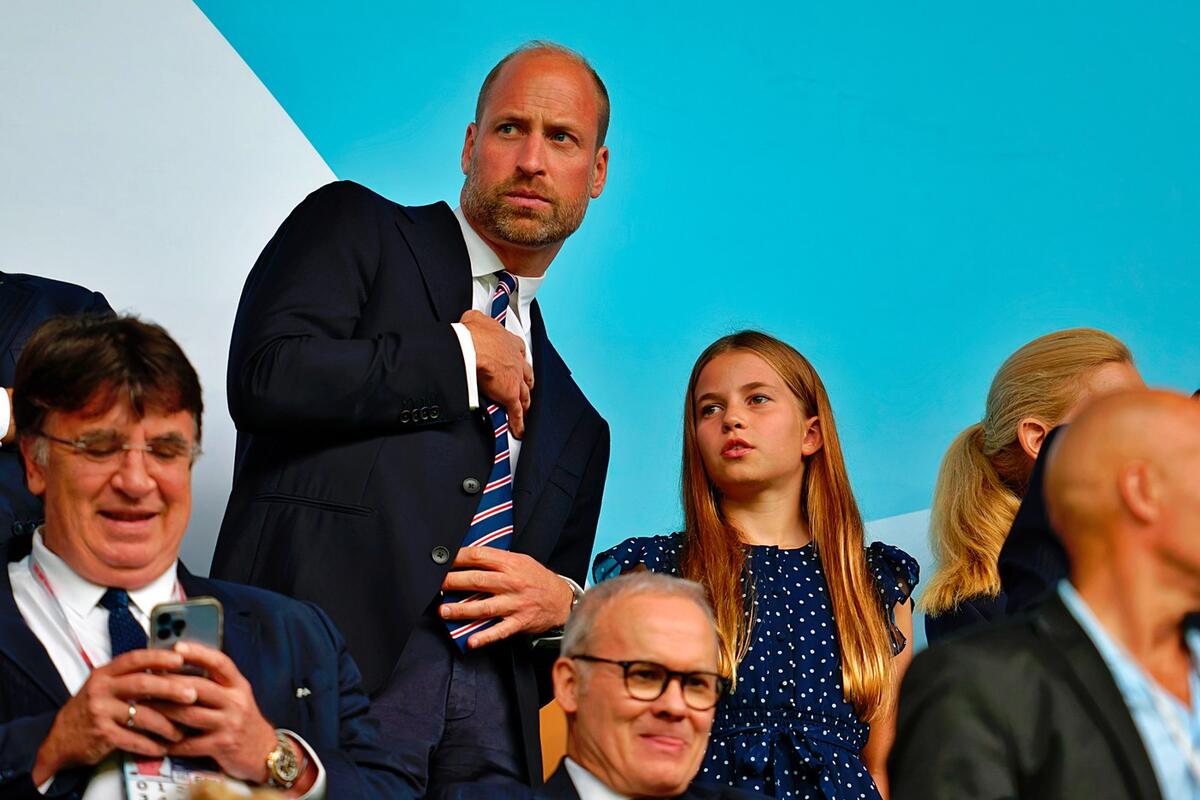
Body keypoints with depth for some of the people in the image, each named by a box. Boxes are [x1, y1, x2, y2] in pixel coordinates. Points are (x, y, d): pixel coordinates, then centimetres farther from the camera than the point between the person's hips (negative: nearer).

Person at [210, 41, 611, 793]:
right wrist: (463, 357, 1)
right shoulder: (353, 227, 12)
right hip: (318, 678, -4)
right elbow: (267, 377, -8)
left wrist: (563, 603, 2)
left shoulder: (575, 422, 25)